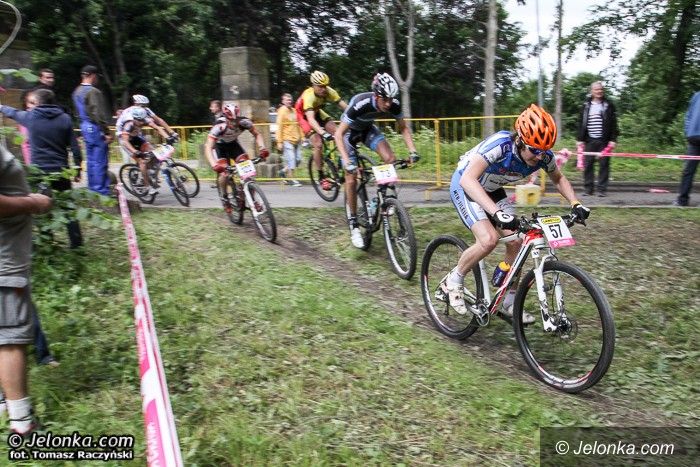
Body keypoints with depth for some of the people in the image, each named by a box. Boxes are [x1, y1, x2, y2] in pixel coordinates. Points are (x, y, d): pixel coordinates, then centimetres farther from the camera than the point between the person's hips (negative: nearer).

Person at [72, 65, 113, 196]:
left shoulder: (77, 91, 15)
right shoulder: (93, 91, -16)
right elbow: (98, 114, -21)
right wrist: (107, 132, -19)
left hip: (85, 127, 10)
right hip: (95, 128, -10)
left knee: (91, 160, 15)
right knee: (100, 162, -6)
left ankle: (92, 189, 21)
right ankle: (101, 191, -4)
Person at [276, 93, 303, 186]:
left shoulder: (293, 110, 14)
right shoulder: (282, 111, -6)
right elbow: (279, 127, -9)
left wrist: (301, 137, 19)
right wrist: (279, 142, -13)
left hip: (296, 139, 7)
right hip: (287, 140, -7)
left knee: (298, 159, 6)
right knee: (291, 160, -8)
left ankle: (284, 171, 25)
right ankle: (292, 179, 4)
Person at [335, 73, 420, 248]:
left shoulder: (394, 104, -25)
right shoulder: (360, 103, -39)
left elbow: (403, 128, -9)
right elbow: (339, 134, -36)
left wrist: (413, 151, -24)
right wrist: (346, 161, -47)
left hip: (368, 129, 4)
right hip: (349, 131, -4)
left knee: (390, 159, -21)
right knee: (351, 179, -9)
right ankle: (353, 224, 2)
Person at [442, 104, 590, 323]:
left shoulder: (543, 156, -18)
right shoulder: (499, 144, -36)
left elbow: (558, 179, 4)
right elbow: (468, 180, -47)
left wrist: (575, 203, -13)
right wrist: (497, 212, -58)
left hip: (492, 190, 6)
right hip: (465, 188, -6)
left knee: (516, 241, -5)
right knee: (489, 240, -26)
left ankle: (509, 304, 12)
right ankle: (453, 281, -1)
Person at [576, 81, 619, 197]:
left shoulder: (608, 105, 5)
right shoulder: (586, 105, 10)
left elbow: (613, 124, 3)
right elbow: (581, 123, 11)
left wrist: (613, 139, -4)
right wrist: (580, 139, 5)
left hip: (604, 141, -2)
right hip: (589, 141, 2)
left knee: (604, 165, -1)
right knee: (587, 165, 1)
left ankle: (602, 189, 4)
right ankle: (588, 189, 9)